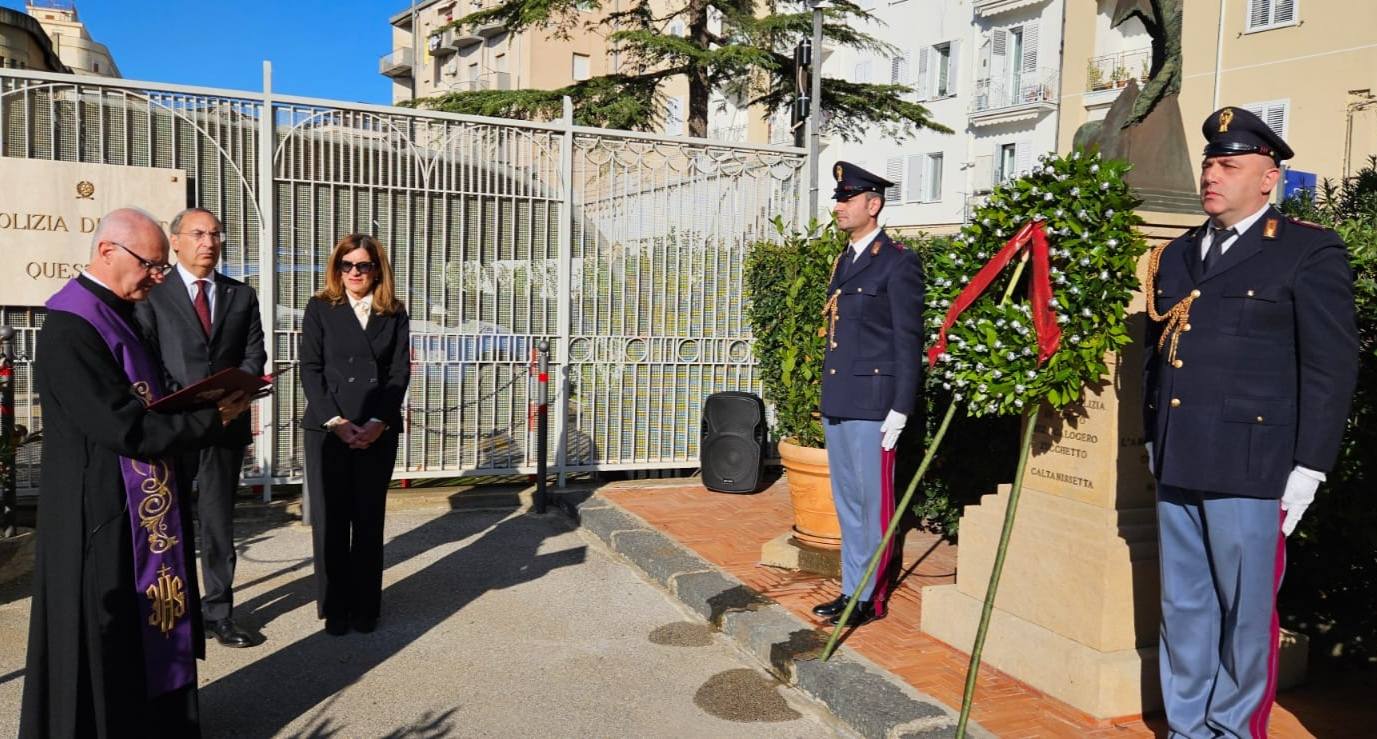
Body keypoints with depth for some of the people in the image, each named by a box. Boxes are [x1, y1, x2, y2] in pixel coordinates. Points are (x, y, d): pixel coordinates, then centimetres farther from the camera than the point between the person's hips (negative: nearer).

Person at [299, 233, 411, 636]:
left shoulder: (394, 314, 8)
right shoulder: (320, 308, 6)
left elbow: (400, 372, 2)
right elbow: (310, 369, -1)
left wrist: (378, 423, -10)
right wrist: (335, 421, -11)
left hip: (378, 431, 1)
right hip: (326, 429, -1)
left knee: (369, 520, 5)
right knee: (330, 520, 2)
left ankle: (365, 608, 14)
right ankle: (334, 607, 13)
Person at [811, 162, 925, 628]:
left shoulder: (898, 263, -8)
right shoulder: (843, 262, 16)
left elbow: (908, 340, -11)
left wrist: (900, 410, -15)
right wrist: (828, 397, 18)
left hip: (871, 405, -8)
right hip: (837, 404, 8)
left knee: (873, 503, 2)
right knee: (847, 503, 14)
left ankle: (871, 598, 14)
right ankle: (851, 591, 25)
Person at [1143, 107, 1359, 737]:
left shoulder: (1309, 252, -2)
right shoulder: (1177, 256, 15)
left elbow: (1331, 368, -5)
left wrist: (1306, 471, -8)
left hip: (1249, 470, -5)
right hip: (1177, 470, 6)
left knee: (1245, 615, 5)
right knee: (1183, 611, 13)